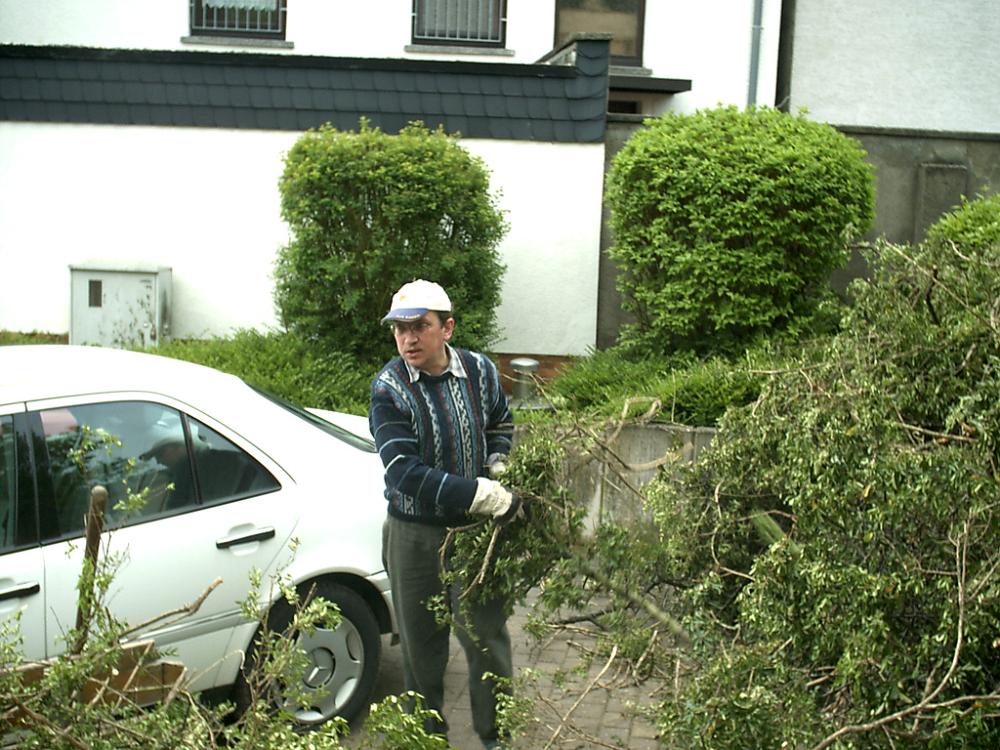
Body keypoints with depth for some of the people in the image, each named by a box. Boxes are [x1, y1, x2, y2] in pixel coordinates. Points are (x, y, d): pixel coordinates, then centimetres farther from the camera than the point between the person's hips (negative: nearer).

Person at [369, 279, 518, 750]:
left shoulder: (480, 371, -5)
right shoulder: (389, 389, -16)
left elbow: (501, 426, 15)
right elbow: (403, 471, -27)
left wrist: (499, 464, -6)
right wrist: (480, 494, -32)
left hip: (476, 527, 2)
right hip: (414, 533, -2)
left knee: (487, 636, 10)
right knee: (421, 645, 15)